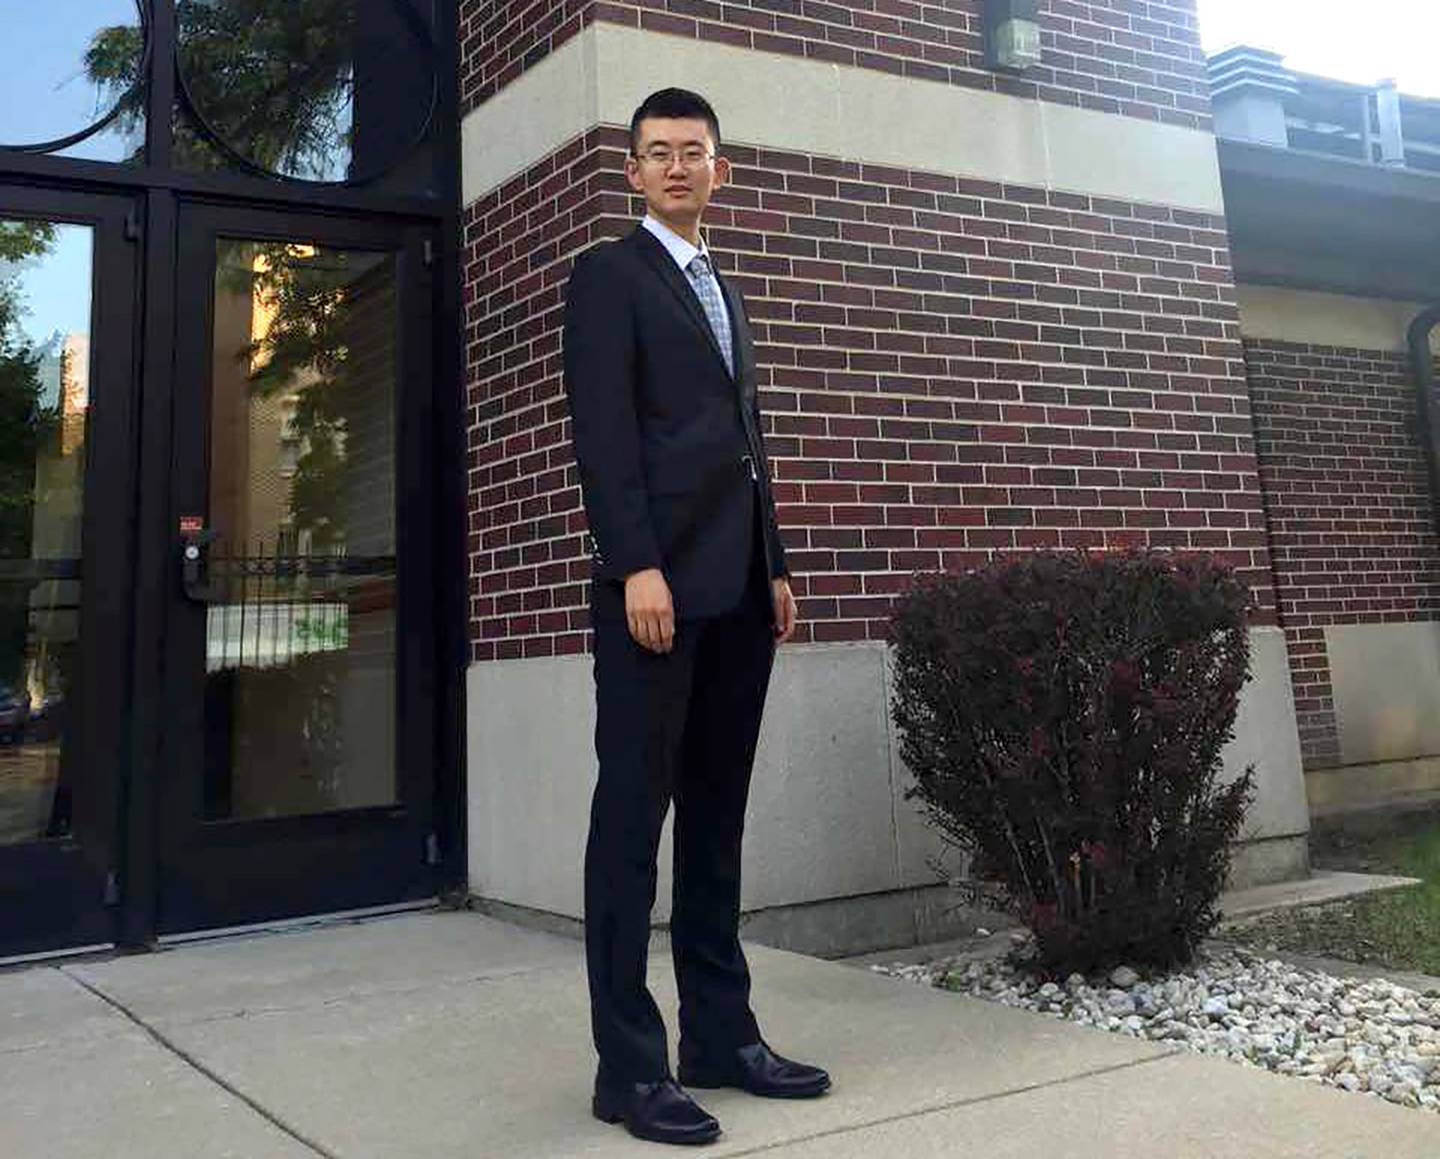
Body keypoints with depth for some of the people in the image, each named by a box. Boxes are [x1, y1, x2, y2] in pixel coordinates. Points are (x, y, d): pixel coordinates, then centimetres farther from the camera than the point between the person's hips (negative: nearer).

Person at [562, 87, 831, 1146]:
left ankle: (722, 1035, 16)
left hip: (737, 587, 7)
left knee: (717, 817, 8)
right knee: (634, 815, -4)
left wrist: (776, 567, 15)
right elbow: (603, 433, -9)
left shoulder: (726, 291, 25)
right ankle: (630, 1065, 3)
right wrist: (638, 566, -19)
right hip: (660, 580, -7)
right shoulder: (609, 275, 4)